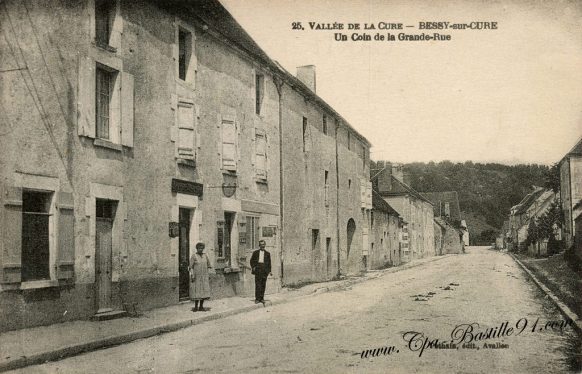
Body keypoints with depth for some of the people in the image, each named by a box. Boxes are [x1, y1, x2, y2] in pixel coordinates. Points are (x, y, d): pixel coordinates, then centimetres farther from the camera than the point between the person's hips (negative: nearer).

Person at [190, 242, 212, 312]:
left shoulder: (205, 255, 6)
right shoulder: (193, 256, -7)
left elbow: (208, 265, 13)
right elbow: (191, 267, -9)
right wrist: (192, 275, -18)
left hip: (204, 276, 4)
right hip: (196, 276, -4)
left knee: (203, 291, 2)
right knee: (197, 291, -5)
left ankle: (201, 307, 9)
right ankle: (196, 307, 4)